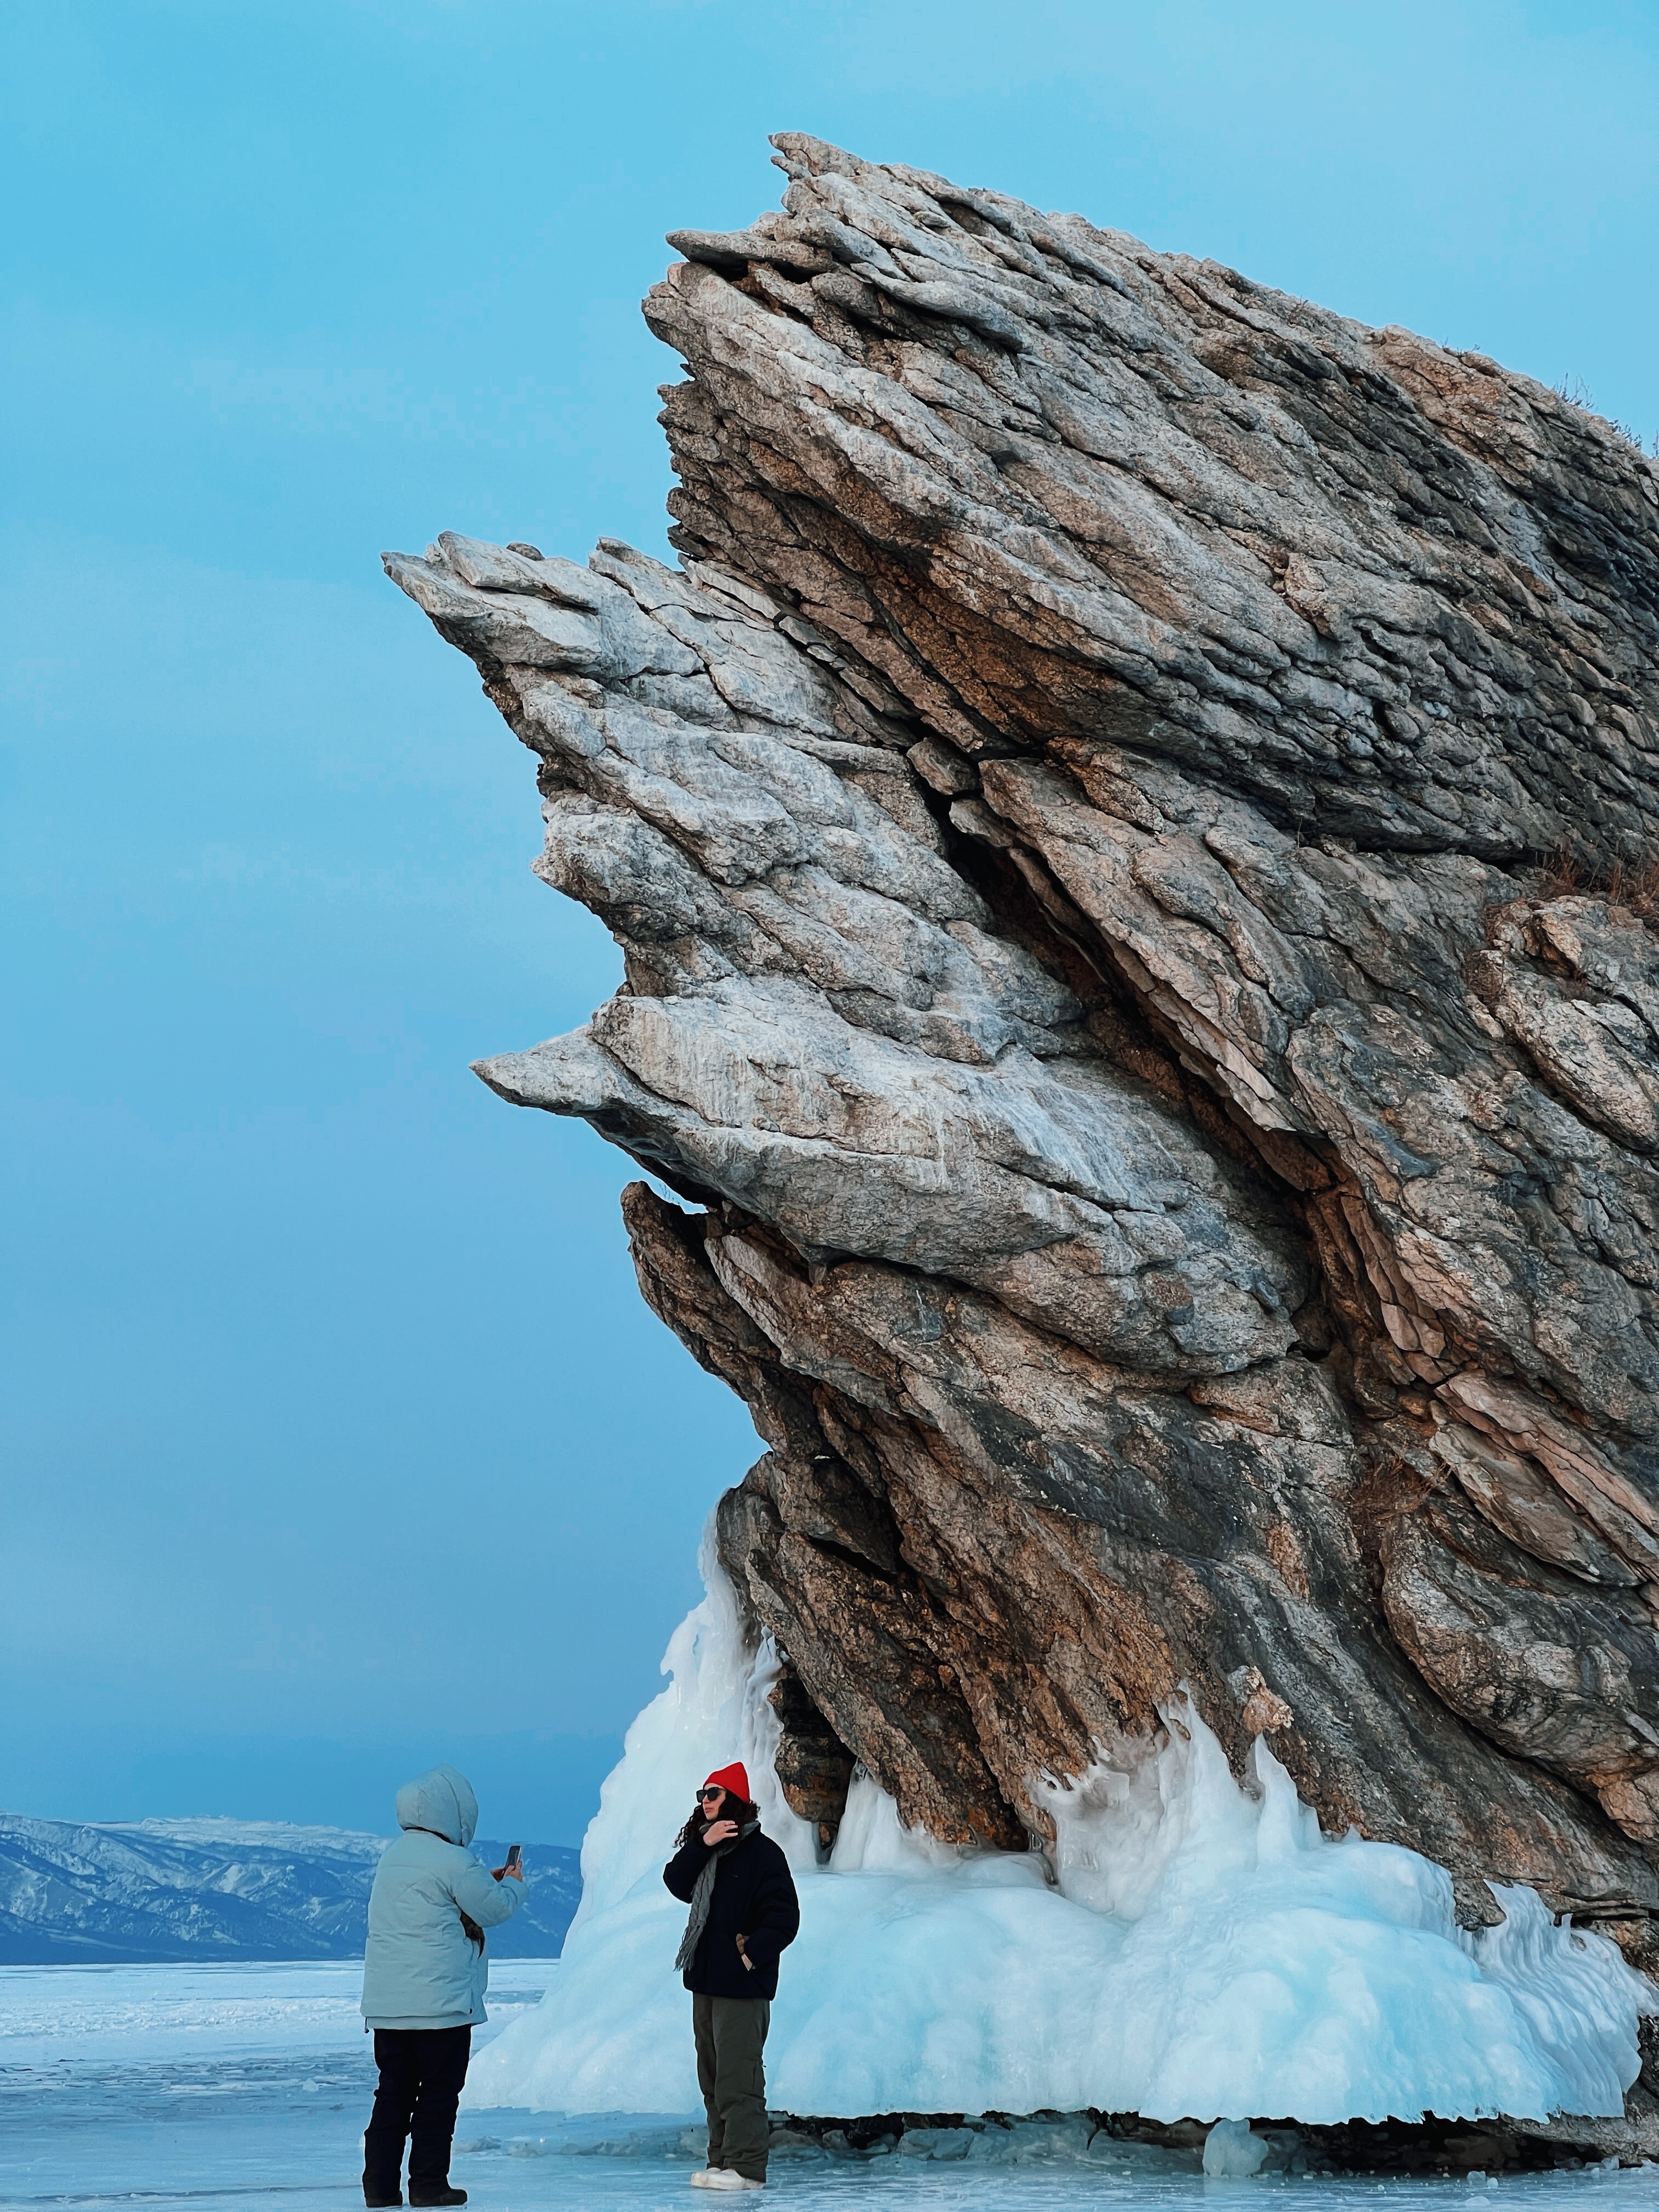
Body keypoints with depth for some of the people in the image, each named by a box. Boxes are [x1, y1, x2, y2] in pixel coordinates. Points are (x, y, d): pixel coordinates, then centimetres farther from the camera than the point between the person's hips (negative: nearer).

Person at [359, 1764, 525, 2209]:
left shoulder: (394, 1856, 12)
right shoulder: (452, 1861, -14)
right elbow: (495, 1909, -5)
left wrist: (490, 1882, 24)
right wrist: (513, 1885, 16)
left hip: (385, 2003, 7)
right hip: (440, 2002, -7)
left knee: (394, 2091, 10)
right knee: (439, 2093, 1)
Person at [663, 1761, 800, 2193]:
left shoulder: (761, 1852, -10)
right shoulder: (704, 1852, 15)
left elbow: (783, 1917, -14)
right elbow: (676, 1884, -1)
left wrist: (751, 1956, -18)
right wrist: (702, 1845, -13)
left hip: (742, 1984, -9)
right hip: (705, 1980, 9)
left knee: (738, 2078, -10)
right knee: (713, 2079, 12)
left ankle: (746, 2166, -8)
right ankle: (722, 2159, 19)